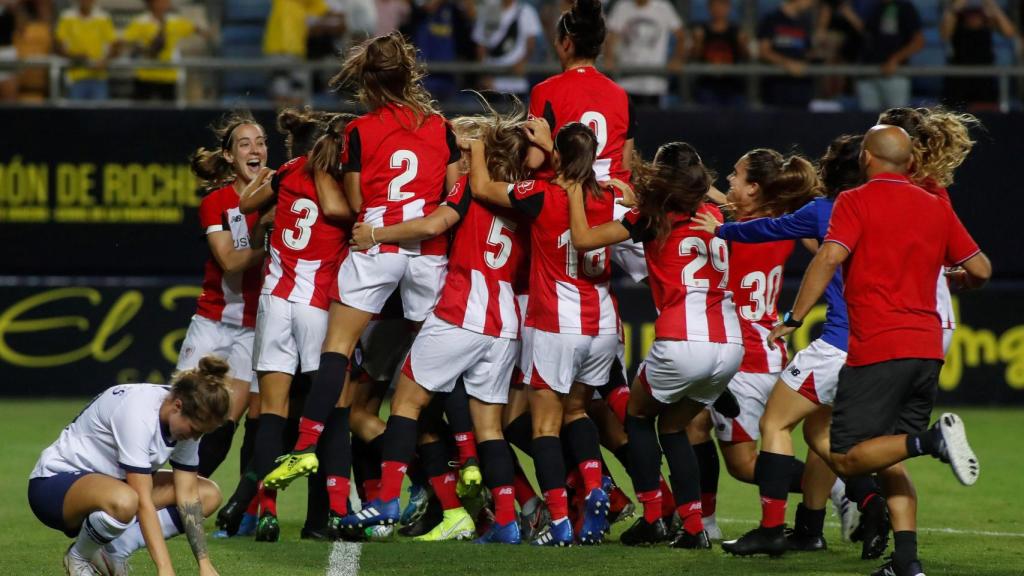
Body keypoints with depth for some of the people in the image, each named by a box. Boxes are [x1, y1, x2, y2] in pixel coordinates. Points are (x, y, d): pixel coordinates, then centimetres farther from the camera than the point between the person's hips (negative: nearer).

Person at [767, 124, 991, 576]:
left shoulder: (856, 201, -1)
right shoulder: (936, 207, 14)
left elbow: (830, 256, -16)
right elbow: (981, 269, 16)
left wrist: (794, 319, -12)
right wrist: (959, 281, 39)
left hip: (877, 348, -6)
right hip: (927, 348, 6)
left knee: (846, 459, -3)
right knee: (889, 460, 14)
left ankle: (930, 440, -26)